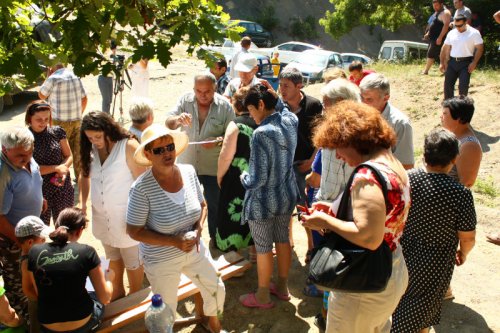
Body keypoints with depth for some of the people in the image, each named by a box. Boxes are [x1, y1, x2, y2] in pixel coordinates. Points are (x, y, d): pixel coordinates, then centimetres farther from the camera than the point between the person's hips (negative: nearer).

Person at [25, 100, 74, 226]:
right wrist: (56, 168, -16)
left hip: (63, 189, 2)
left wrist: (63, 169, -15)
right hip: (39, 191, -2)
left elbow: (69, 156, 5)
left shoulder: (57, 132, -2)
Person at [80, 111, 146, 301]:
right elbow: (86, 175, 10)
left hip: (126, 216, -5)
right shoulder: (90, 149, -4)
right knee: (113, 261, 24)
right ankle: (117, 294, 43)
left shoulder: (128, 146, -20)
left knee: (133, 262, 12)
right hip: (102, 216, 5)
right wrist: (83, 203, -1)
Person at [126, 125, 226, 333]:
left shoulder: (189, 172, -11)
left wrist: (198, 230, -15)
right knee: (167, 310, 15)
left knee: (216, 290, 22)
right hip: (161, 260, -5)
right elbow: (134, 231, -19)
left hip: (195, 251, 5)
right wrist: (175, 241, -25)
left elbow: (202, 205, 4)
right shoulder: (142, 188, -27)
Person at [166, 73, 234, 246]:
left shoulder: (224, 106, -11)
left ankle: (215, 238, 37)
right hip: (187, 164, 2)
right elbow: (168, 123, -10)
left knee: (214, 204, 15)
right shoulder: (186, 100, -6)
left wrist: (219, 141, -29)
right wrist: (178, 119, -33)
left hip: (213, 167, -2)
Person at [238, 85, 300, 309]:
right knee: (283, 240, 22)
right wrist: (272, 94, 12)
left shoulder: (261, 134, -27)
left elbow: (258, 179, -25)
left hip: (263, 200, -7)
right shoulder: (291, 121, -6)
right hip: (287, 195, 7)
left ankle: (262, 297, 29)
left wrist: (244, 178, -5)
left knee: (263, 249, 10)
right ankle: (282, 287, 40)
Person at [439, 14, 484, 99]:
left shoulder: (474, 33, -3)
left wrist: (474, 63, -14)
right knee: (448, 84, 2)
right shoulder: (451, 33, 10)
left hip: (466, 63, -4)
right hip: (452, 62, 4)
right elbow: (445, 48, 13)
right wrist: (442, 62, 7)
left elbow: (479, 48, -6)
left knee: (463, 85, -10)